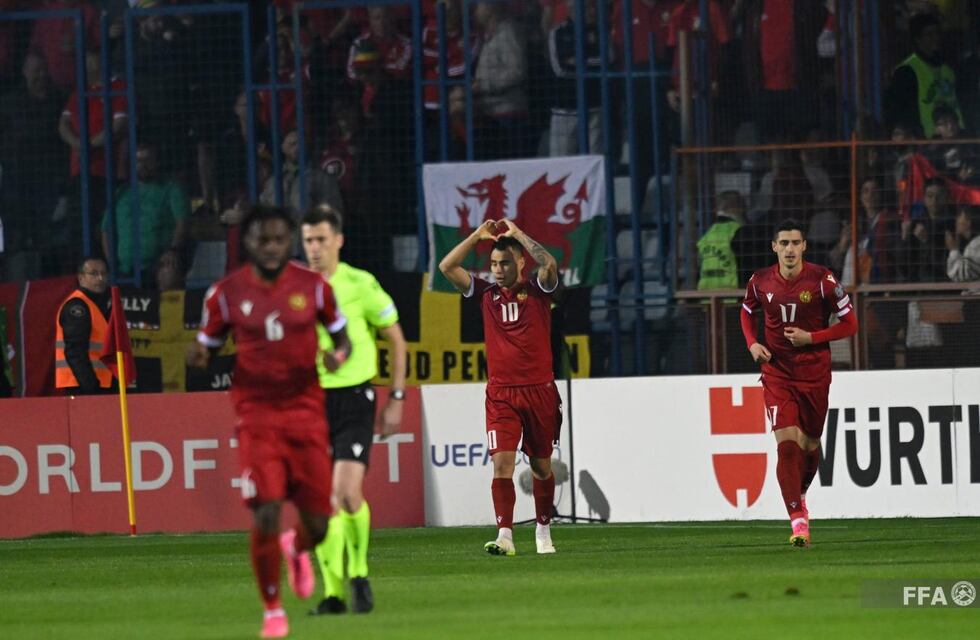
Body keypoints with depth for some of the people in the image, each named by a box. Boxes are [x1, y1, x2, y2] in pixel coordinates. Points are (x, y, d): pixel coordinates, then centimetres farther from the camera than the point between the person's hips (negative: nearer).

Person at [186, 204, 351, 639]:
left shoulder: (312, 286, 1)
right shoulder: (227, 293, -1)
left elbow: (341, 337, 11)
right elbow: (206, 348, 9)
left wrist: (339, 355, -12)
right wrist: (197, 356, -16)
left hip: (306, 411, 1)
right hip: (256, 414, -1)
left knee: (317, 524, 1)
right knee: (266, 515, -14)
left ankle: (298, 550, 41)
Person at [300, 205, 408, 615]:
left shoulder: (361, 286, -4)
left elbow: (397, 340, 6)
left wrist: (396, 398, 2)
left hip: (354, 399, -3)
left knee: (348, 492, -17)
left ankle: (359, 574, 3)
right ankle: (333, 592, 7)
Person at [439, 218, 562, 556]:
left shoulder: (537, 292, 1)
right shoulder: (486, 294, 8)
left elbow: (549, 265, -20)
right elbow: (447, 267, 3)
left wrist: (518, 234, -12)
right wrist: (478, 236, 1)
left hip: (539, 391, -1)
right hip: (501, 394, 1)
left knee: (541, 465, 10)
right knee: (502, 462, -14)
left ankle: (543, 530, 26)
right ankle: (505, 535, -20)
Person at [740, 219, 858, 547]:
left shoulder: (822, 280, -11)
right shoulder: (760, 282, -3)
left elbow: (850, 323, -5)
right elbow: (747, 312, 18)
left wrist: (811, 337, -16)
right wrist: (752, 344, -1)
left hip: (814, 372, 0)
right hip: (777, 374, 0)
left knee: (809, 444, 11)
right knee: (786, 443, -14)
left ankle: (800, 494, 43)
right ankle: (798, 521, -15)